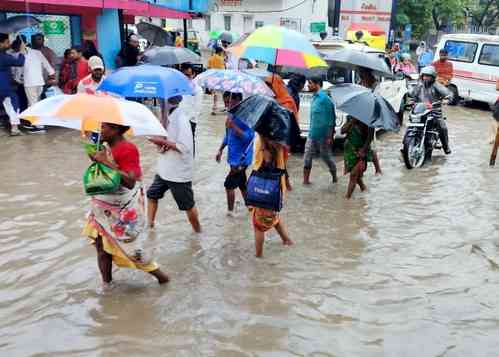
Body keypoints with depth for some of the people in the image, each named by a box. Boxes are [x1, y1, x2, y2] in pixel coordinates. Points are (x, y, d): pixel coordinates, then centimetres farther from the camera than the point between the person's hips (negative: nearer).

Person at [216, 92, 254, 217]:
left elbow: (249, 137, -25)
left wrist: (233, 126, -29)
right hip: (234, 156, 9)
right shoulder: (231, 114, 7)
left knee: (229, 184, -5)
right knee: (241, 184, 19)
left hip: (242, 158, -9)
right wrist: (221, 149, 16)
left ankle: (230, 211, 8)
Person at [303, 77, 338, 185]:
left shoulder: (325, 98, -16)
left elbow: (331, 119, -15)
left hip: (323, 136, -7)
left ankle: (334, 177, 27)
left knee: (326, 157, 7)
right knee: (307, 158, 4)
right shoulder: (314, 98, 10)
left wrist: (329, 136, -17)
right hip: (312, 135, 7)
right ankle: (306, 180, 9)